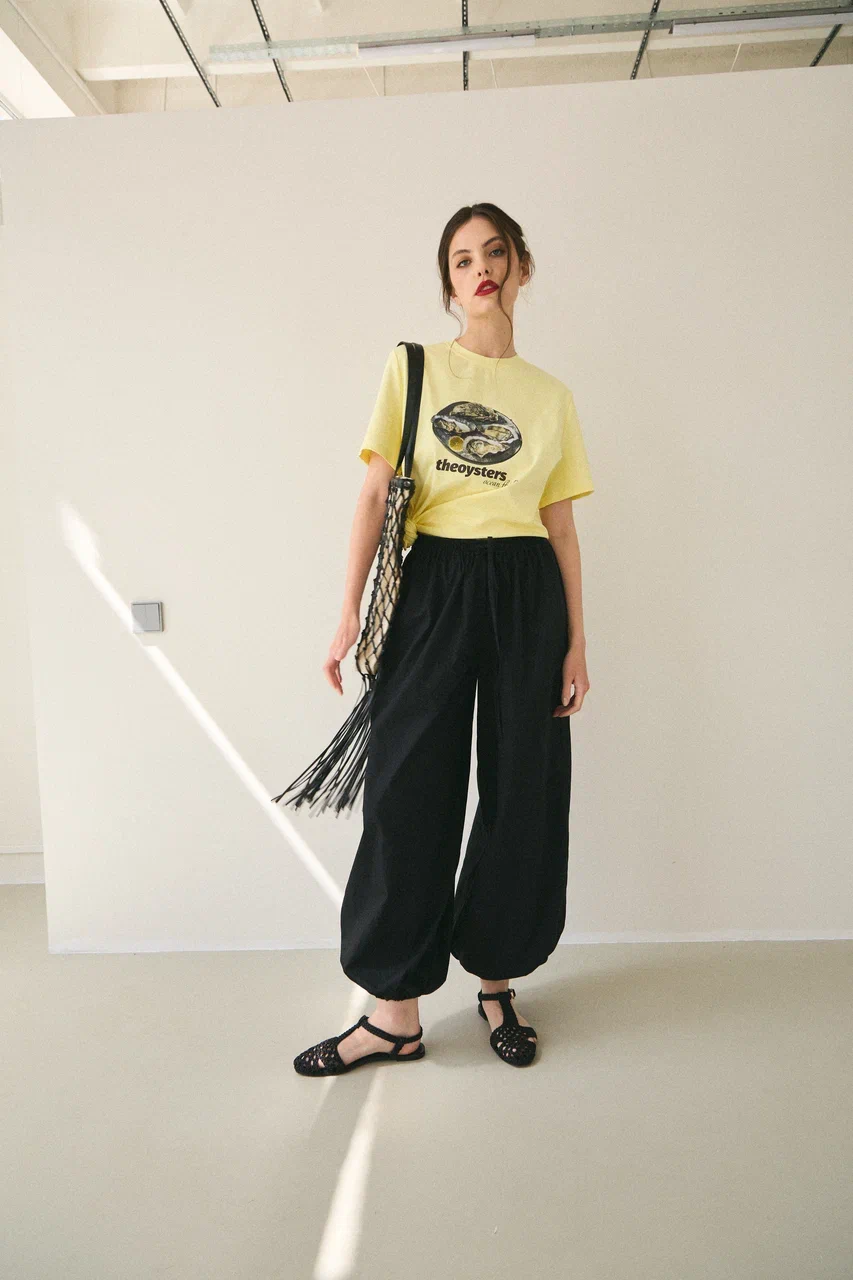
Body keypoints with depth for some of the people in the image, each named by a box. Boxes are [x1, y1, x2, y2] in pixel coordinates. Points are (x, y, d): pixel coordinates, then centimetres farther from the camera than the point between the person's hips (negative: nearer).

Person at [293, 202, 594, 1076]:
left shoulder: (551, 396, 11)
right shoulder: (414, 367, 5)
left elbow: (562, 527, 9)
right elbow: (375, 495, 0)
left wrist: (577, 642, 4)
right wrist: (350, 610, -8)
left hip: (527, 593, 3)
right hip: (432, 585, -2)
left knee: (522, 792, 6)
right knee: (409, 790, -1)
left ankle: (496, 979, 27)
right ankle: (396, 1012, 13)